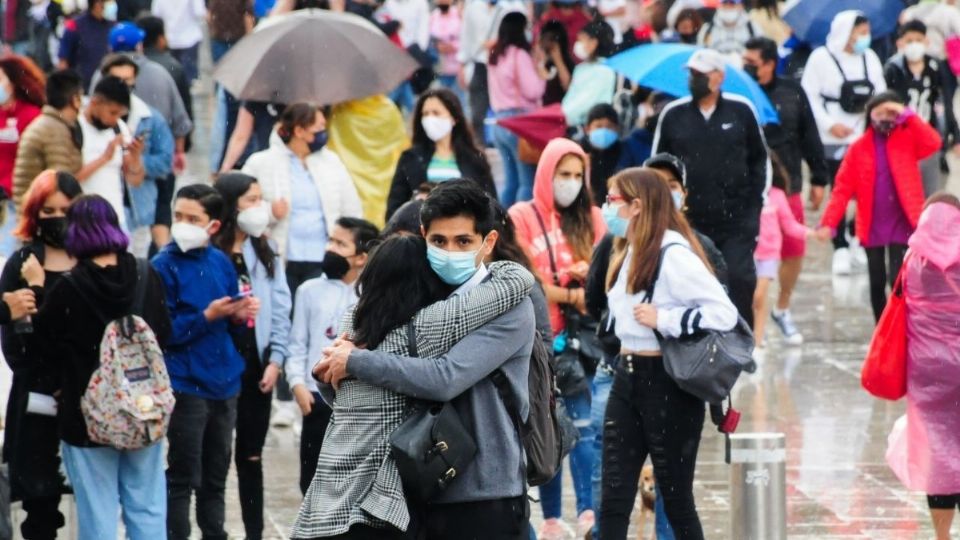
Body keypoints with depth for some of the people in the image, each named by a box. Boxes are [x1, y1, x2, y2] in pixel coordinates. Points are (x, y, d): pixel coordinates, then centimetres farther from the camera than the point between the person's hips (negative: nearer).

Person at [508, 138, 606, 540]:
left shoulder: (591, 219, 11)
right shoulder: (522, 218, 2)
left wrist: (589, 274, -8)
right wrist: (571, 294, -6)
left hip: (581, 336, 1)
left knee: (582, 423, -10)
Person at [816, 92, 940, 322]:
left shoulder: (908, 139, 0)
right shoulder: (859, 147, 1)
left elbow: (933, 143, -20)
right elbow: (843, 187, -3)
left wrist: (908, 115, -19)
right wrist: (829, 222, -12)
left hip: (902, 225, -2)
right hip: (873, 227, 2)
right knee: (877, 282, 10)